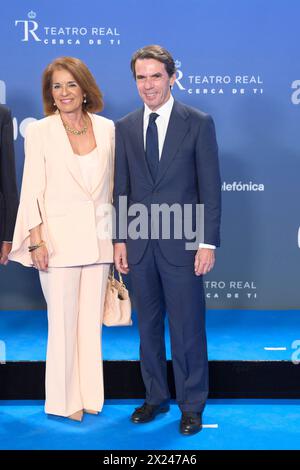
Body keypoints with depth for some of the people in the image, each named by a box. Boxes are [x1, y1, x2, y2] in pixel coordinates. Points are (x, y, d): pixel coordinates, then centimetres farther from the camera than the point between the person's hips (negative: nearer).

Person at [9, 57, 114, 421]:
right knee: (63, 322, 2)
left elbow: (111, 185, 11)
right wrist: (37, 241, -10)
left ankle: (89, 395, 24)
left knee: (91, 319, 10)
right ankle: (64, 400, 18)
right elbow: (32, 190, -4)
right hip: (59, 237, -3)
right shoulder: (39, 132, -3)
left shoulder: (106, 128, 5)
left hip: (98, 237, 3)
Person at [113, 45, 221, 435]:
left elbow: (210, 187, -5)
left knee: (187, 328, 4)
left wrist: (209, 242, -9)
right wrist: (120, 238, 4)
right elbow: (121, 188, 10)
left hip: (182, 243, -3)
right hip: (139, 243, 4)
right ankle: (155, 397, 29)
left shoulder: (198, 123, -2)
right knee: (148, 326, 13)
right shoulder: (125, 128, 8)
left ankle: (192, 404, 20)